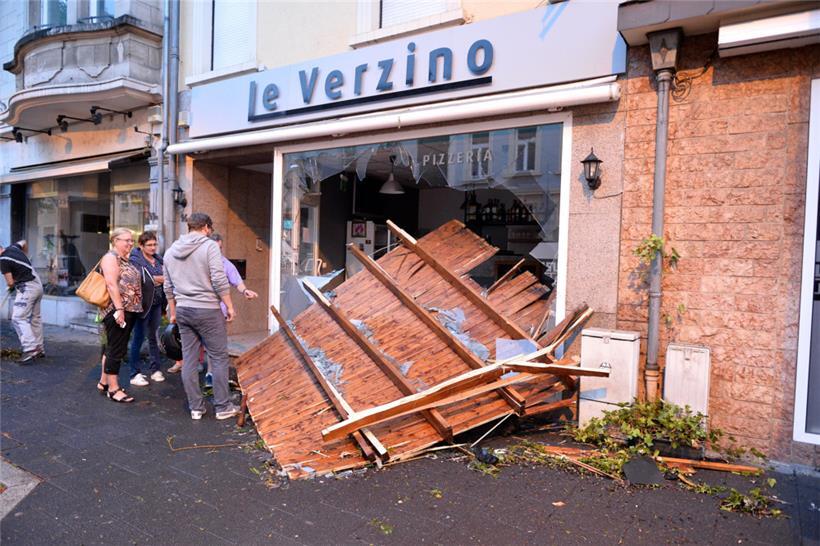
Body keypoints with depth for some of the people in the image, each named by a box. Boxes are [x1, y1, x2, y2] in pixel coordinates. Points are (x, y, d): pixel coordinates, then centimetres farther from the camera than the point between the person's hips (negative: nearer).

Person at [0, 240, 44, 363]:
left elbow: (10, 282, -11)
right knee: (35, 318, 13)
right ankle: (39, 348, 19)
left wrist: (12, 286, 12)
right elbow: (24, 242, 33)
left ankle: (30, 349, -21)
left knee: (19, 318, -12)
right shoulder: (13, 247, 9)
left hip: (27, 288, -9)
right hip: (37, 285, 9)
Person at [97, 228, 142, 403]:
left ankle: (103, 382, 26)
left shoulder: (126, 260, 17)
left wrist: (134, 309, 18)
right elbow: (111, 284, -19)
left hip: (130, 311, 9)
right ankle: (113, 389, 4)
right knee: (116, 350, -3)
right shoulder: (110, 257, -10)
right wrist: (119, 309, -24)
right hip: (117, 311, -9)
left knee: (113, 348, 16)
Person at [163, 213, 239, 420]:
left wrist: (173, 312, 24)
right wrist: (229, 306, -7)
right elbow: (219, 280, -16)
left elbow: (168, 287, 16)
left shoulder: (171, 251, 12)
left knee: (189, 360, 10)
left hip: (183, 310, 6)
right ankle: (222, 407, 10)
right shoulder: (209, 246, -9)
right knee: (219, 358, 3)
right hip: (207, 310, -6)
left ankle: (196, 407, 18)